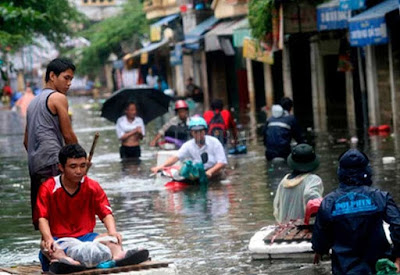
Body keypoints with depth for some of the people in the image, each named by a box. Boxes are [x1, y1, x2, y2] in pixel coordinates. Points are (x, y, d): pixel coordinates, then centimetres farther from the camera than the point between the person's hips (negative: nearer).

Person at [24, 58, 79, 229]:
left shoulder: (33, 101, 24)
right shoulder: (58, 98, -2)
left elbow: (26, 141, 24)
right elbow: (68, 135, -4)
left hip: (34, 164, 9)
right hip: (52, 162, -9)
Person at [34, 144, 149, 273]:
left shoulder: (93, 187, 7)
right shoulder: (48, 188, -2)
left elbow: (106, 213, 1)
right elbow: (42, 218, -9)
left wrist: (113, 232, -21)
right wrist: (48, 238, -30)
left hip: (85, 237, 2)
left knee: (108, 238, -27)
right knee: (45, 245, -36)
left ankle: (118, 254, -61)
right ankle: (60, 259, -71)